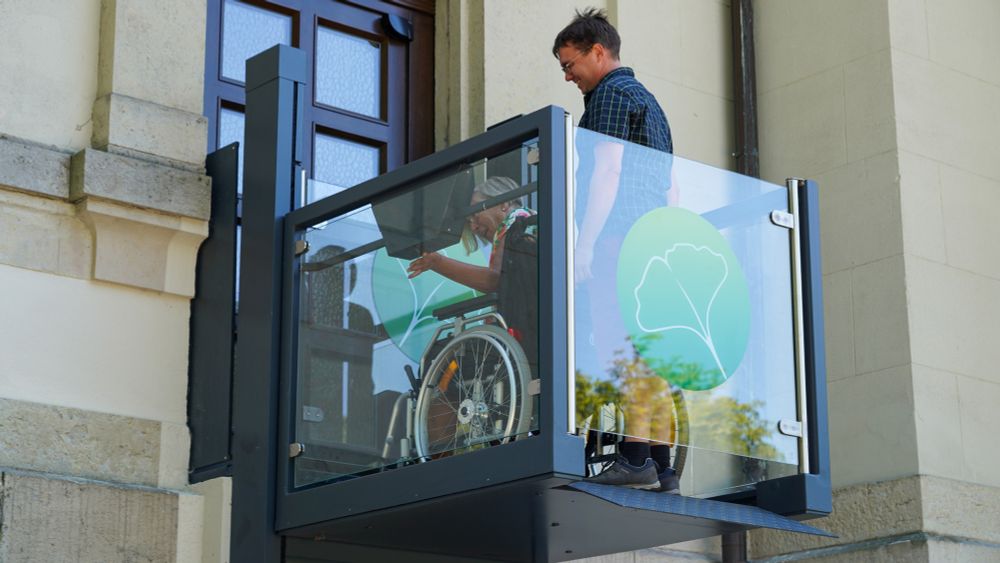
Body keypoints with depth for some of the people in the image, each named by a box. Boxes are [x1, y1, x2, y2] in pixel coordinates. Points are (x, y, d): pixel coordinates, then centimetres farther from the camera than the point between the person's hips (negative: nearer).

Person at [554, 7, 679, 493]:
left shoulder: (611, 94, -1)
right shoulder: (647, 99, 27)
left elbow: (607, 172, -13)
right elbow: (669, 188, 25)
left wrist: (583, 245, -17)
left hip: (621, 240, -9)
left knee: (623, 345, -14)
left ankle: (636, 457, -20)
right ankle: (661, 467, 1)